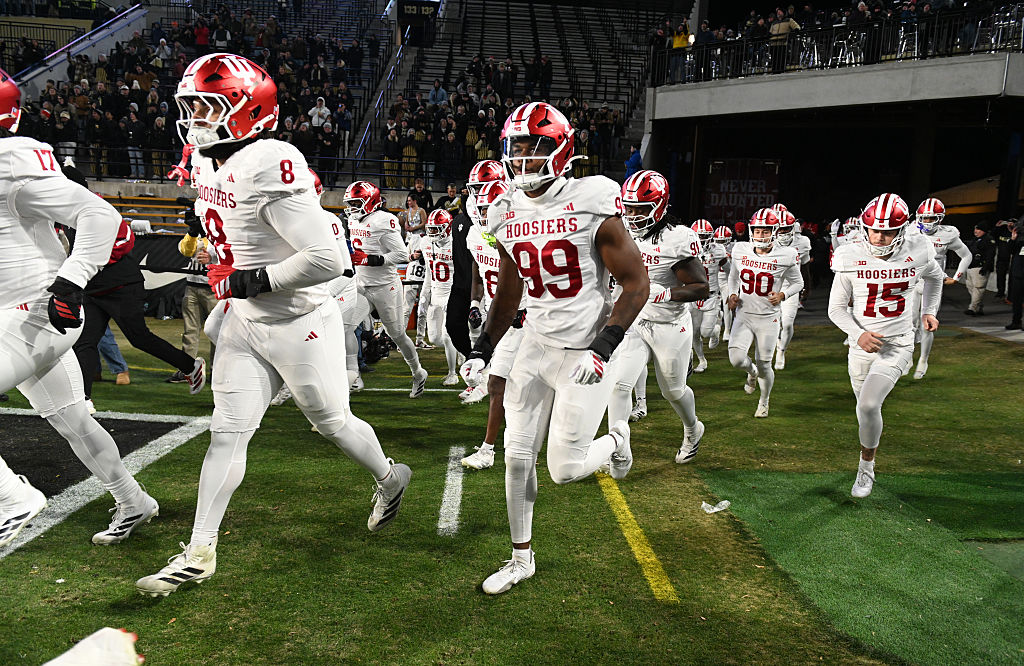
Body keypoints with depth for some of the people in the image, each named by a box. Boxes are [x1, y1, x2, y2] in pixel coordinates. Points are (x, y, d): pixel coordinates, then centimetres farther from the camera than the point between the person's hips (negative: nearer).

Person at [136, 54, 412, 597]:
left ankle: (390, 478, 40)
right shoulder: (207, 165, 3)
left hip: (299, 323, -8)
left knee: (331, 421, 11)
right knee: (227, 431, 7)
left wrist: (256, 281, -22)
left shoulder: (269, 169, -25)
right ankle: (199, 553, 15)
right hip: (244, 323, 8)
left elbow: (329, 259, -29)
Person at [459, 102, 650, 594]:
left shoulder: (591, 206, -15)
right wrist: (481, 351, 8)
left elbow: (637, 284, -11)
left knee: (565, 469, -2)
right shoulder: (508, 216, 3)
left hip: (585, 351, -5)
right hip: (537, 345, 6)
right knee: (517, 456, 7)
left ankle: (616, 440, 32)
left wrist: (602, 348, -20)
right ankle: (521, 558, 26)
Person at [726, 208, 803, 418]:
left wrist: (783, 295, -13)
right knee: (736, 358, -16)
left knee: (764, 365, 3)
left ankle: (764, 402, 34)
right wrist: (732, 294, 1)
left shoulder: (786, 256, -9)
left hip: (768, 318, -2)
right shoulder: (740, 251, -1)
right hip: (744, 314, 2)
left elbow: (797, 283, 6)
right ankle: (752, 372, 24)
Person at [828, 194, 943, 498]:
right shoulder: (851, 257, -12)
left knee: (868, 405, -20)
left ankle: (866, 466, 2)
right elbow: (836, 308, -5)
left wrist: (929, 311, 13)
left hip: (897, 344, -2)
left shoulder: (917, 253, -9)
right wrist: (858, 334, -19)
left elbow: (934, 277, 17)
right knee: (866, 406, 16)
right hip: (862, 344, 2)